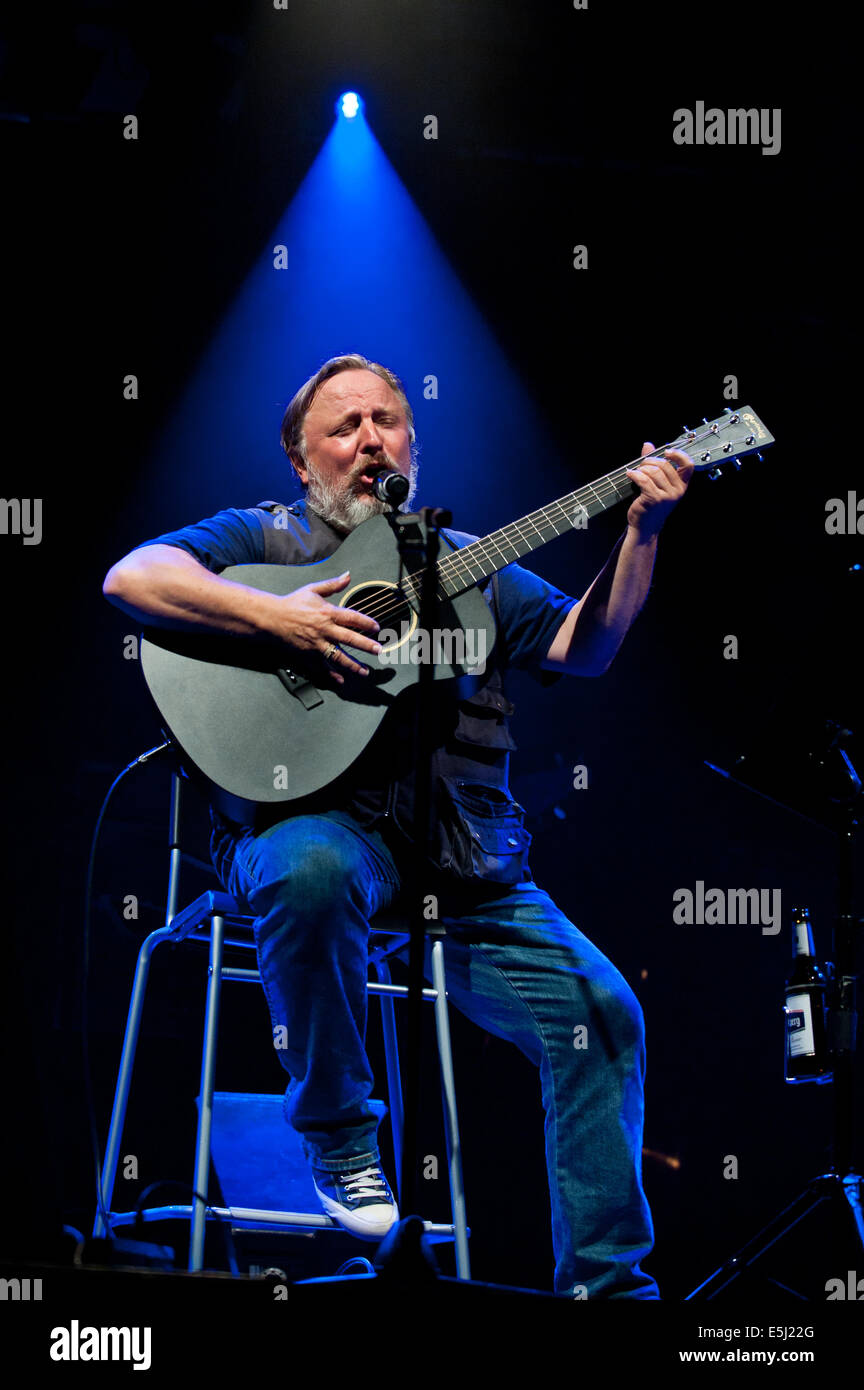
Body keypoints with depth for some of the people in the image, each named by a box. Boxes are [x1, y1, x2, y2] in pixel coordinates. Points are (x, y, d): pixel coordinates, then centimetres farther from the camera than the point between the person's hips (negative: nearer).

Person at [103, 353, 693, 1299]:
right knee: (313, 874, -39)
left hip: (464, 856, 4)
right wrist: (278, 617, -16)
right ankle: (336, 1136, -13)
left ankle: (606, 1281, 2)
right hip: (314, 819, -4)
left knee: (600, 1008, -10)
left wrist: (642, 532, -2)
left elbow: (581, 647, 11)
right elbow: (131, 578, -5)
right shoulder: (262, 538, 12)